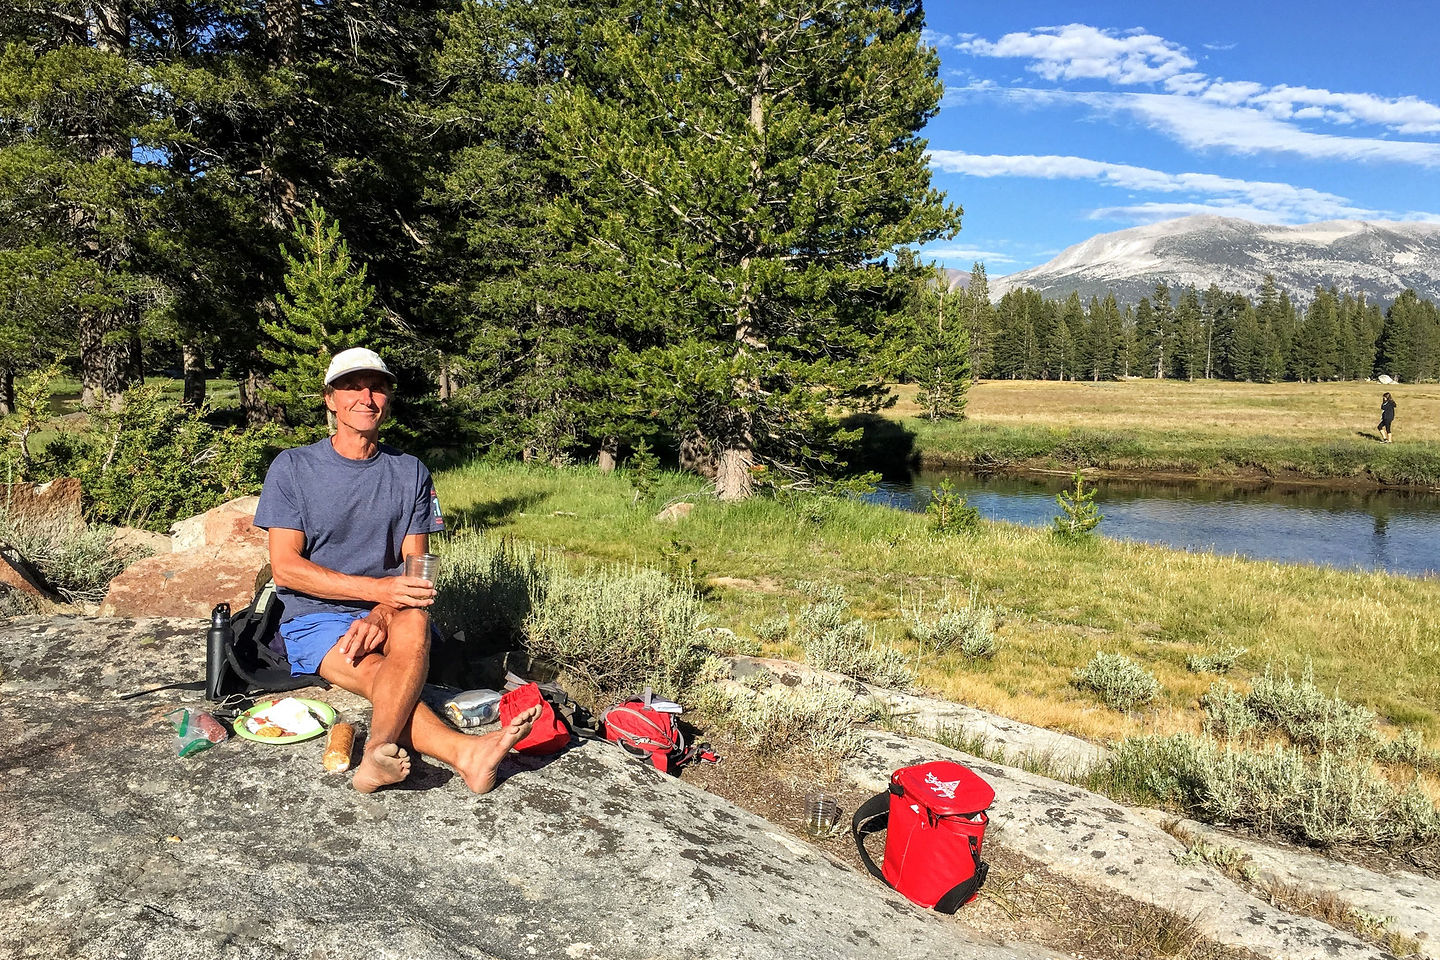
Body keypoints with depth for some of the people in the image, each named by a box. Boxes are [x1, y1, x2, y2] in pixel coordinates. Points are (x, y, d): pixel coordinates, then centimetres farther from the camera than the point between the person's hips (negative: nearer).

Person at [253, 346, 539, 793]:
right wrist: (378, 589, -21)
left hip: (385, 616, 1)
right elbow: (285, 568, -8)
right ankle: (464, 752, -53)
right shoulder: (293, 467, 1)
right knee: (382, 678, -34)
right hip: (315, 619, -1)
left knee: (414, 622, -37)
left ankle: (380, 750, -53)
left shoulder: (410, 473, 8)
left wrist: (382, 614, -20)